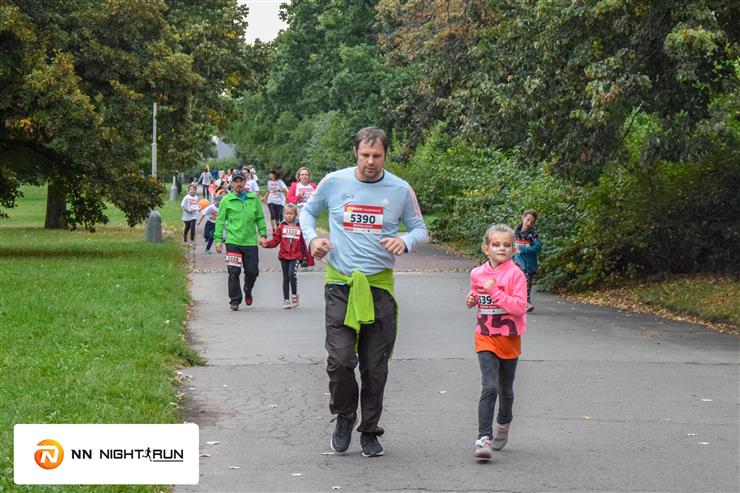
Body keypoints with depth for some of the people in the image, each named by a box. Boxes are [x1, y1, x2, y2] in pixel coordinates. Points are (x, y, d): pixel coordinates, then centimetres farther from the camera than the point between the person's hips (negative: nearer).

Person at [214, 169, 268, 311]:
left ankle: (247, 291, 34)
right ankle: (234, 301, 7)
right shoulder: (226, 200, 2)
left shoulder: (254, 199, 8)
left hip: (251, 241, 2)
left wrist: (263, 234, 3)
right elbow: (220, 220, 4)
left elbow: (260, 218, 13)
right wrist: (218, 239, -2)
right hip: (233, 242, -2)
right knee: (234, 273, -4)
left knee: (252, 271, 5)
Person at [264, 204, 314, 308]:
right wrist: (267, 244, -18)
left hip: (296, 256, -2)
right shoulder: (281, 227, 5)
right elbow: (275, 241, 2)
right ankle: (286, 300, 16)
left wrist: (309, 258, 8)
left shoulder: (299, 227, 5)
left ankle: (294, 295, -2)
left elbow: (304, 244, 8)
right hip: (284, 256, 2)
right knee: (285, 278, 8)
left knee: (292, 274, -22)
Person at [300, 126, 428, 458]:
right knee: (340, 359, -12)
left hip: (379, 285, 1)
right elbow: (308, 211, 19)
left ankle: (369, 431, 21)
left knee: (375, 366, 5)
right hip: (340, 284, -1)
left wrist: (405, 242, -12)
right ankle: (344, 417, 14)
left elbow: (420, 229, 11)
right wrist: (311, 238, -1)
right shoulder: (334, 182, 2)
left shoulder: (400, 190, 2)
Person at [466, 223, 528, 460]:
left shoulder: (515, 274, -11)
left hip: (509, 337, -1)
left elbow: (519, 307, -20)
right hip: (486, 336, 1)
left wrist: (495, 291, -24)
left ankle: (503, 424, 43)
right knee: (489, 387, -15)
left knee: (505, 389, 15)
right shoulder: (477, 274, 2)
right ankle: (484, 438, -19)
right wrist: (472, 299, 0)